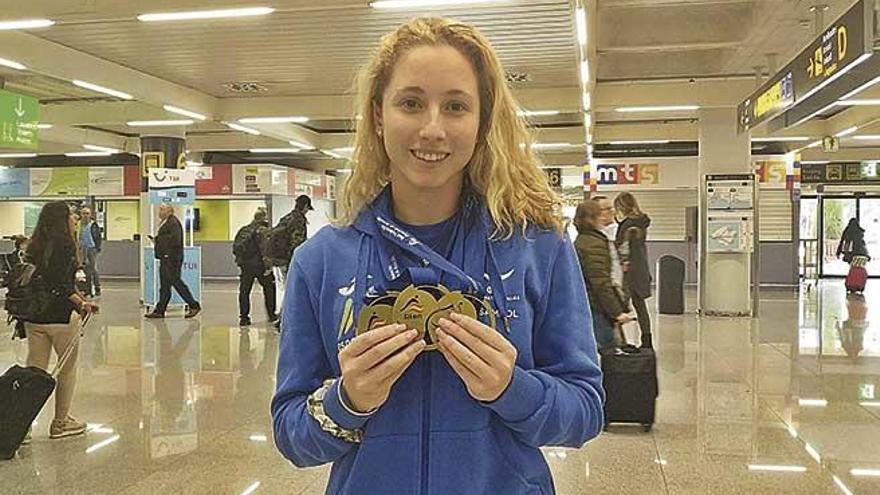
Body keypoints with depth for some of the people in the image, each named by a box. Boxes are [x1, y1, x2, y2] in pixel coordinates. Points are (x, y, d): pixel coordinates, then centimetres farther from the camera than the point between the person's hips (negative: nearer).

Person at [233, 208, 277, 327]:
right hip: (259, 264, -5)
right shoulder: (263, 230, -8)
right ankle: (272, 315, 16)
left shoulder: (243, 230, 12)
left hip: (245, 265, 5)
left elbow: (235, 247, 12)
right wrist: (268, 265, -16)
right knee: (269, 288, 11)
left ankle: (244, 318, 6)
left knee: (244, 291, 8)